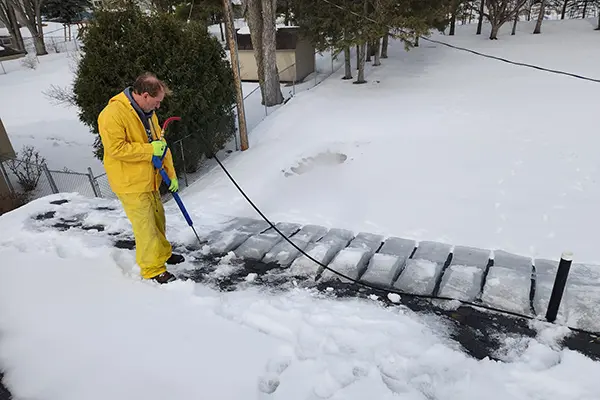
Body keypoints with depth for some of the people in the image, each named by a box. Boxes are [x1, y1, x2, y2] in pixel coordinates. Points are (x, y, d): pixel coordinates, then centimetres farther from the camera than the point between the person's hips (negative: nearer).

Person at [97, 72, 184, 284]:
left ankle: (162, 253, 42)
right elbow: (117, 149, -25)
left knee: (158, 218, 21)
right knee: (145, 225, -1)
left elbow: (159, 142, 9)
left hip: (150, 179, 8)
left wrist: (171, 174, 6)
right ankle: (153, 269, 14)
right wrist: (150, 150, -22)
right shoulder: (113, 114, -21)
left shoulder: (147, 111, 6)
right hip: (130, 184, -8)